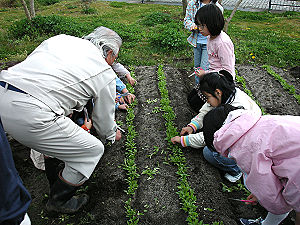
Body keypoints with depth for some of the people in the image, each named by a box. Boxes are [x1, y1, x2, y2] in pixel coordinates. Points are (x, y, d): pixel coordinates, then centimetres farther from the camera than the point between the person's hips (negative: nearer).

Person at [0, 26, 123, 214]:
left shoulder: (60, 38, 21)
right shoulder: (105, 74, 7)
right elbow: (104, 121, 15)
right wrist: (113, 134, 41)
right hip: (30, 116, -8)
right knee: (94, 150, 8)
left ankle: (56, 184, 48)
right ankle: (58, 202, 29)